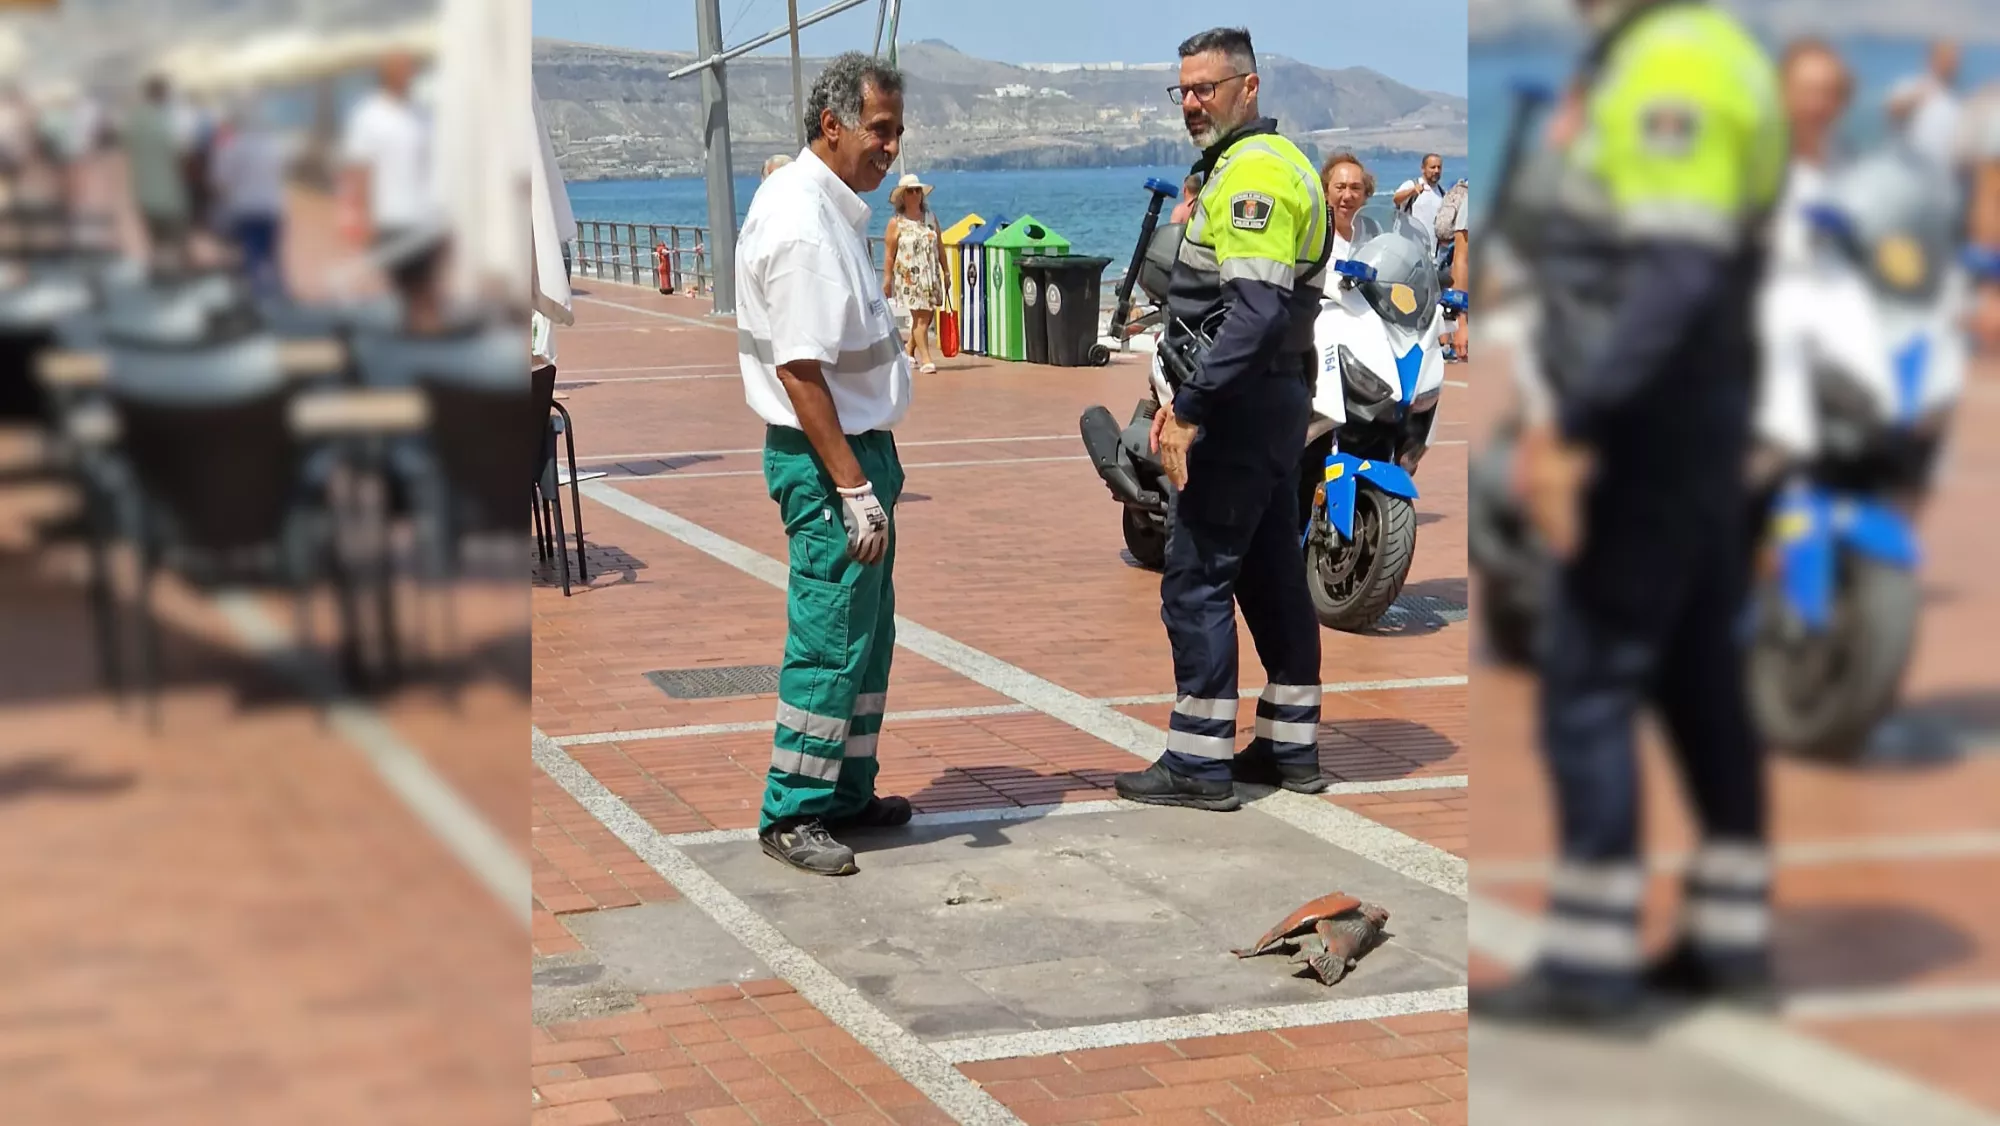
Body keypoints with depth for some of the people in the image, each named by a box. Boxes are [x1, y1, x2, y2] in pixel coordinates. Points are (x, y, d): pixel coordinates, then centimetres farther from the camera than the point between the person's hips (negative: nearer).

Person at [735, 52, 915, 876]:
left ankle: (847, 794, 26)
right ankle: (791, 815, 2)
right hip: (828, 455, -11)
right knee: (831, 640, -6)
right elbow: (801, 373, -24)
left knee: (867, 639, 16)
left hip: (858, 446, 11)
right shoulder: (802, 228, -20)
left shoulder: (822, 205, 12)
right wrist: (853, 488, -24)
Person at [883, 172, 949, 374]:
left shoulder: (930, 218, 11)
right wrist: (887, 279, -9)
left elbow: (940, 247, 14)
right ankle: (926, 359, -10)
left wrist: (946, 272, 11)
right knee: (920, 317, -10)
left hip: (930, 276, 5)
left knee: (926, 316, 7)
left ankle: (909, 349, 27)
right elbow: (889, 254, -5)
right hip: (909, 277, -5)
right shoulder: (896, 223, -2)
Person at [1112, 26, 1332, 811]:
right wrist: (1187, 397, 13)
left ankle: (1199, 762, -3)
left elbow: (1255, 310, -26)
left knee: (1195, 577, -6)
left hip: (1244, 401, -11)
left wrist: (1191, 409, -24)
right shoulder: (1266, 163, 17)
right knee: (1272, 574, 14)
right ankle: (1290, 746, 21)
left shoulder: (1254, 172, -16)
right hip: (1273, 399, 11)